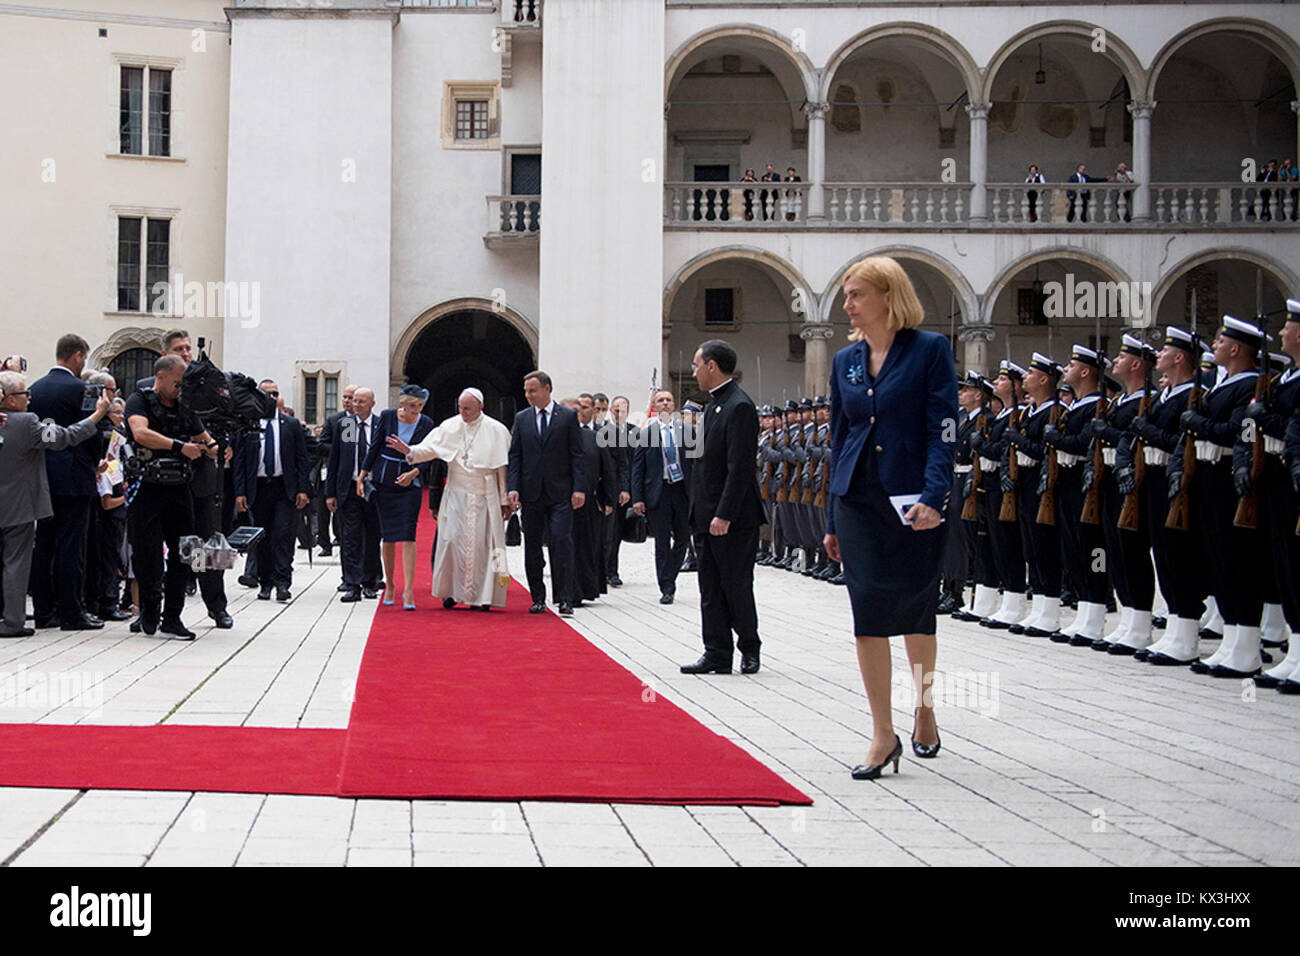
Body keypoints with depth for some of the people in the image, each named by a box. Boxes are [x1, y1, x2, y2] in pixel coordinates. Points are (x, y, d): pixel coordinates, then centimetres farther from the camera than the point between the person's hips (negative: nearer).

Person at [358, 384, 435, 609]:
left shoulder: (426, 424, -4)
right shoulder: (387, 416, -3)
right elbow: (375, 447, 3)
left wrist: (413, 473, -18)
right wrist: (362, 476, 3)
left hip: (410, 484, -1)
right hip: (384, 481, 1)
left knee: (408, 536, -10)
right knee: (388, 536, 6)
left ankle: (408, 590, -13)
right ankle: (389, 585, 19)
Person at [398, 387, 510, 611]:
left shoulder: (496, 431, -2)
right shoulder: (449, 427, 3)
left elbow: (503, 468, 0)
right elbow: (430, 448, -3)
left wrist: (505, 500, 0)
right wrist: (410, 451, -23)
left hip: (484, 497, -2)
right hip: (456, 494, 2)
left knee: (481, 544, -2)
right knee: (453, 540, -1)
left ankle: (480, 596, 5)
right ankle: (452, 592, 11)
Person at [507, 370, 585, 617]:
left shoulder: (568, 417, 2)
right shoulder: (521, 418, 9)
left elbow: (577, 455, 0)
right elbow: (515, 456, 8)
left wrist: (579, 488, -8)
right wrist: (513, 488, -3)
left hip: (560, 494, -3)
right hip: (531, 493, 3)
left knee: (561, 541, -11)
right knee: (532, 546, 6)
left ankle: (565, 600, -9)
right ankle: (538, 598, 16)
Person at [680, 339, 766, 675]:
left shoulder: (739, 407, -15)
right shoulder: (713, 405, 15)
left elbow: (740, 467, -20)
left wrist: (724, 515, -22)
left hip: (732, 519, -9)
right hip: (707, 517, 9)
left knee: (736, 586, 1)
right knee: (711, 588, 8)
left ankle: (749, 648, 16)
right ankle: (717, 654, 11)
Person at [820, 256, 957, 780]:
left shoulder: (930, 349, -5)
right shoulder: (846, 360, 10)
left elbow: (943, 429, -10)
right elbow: (839, 439, 14)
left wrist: (933, 496, -23)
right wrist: (832, 520, 12)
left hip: (914, 501, -4)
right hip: (858, 500, 4)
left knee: (916, 611, 9)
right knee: (869, 615, -2)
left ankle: (925, 710, 31)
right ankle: (883, 733, 2)